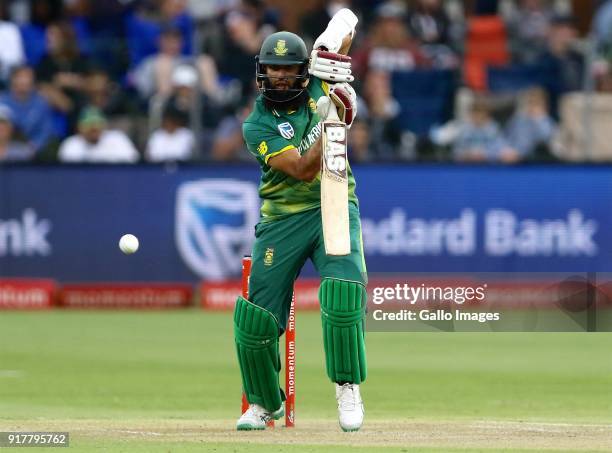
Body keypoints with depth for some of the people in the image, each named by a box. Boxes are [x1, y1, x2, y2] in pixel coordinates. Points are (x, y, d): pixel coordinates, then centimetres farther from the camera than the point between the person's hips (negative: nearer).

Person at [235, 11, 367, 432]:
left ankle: (348, 390, -7)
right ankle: (265, 402, 20)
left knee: (343, 295, -23)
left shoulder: (317, 86, 1)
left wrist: (333, 48, -13)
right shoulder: (257, 126, -8)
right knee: (256, 317, -4)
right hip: (283, 220, -1)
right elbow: (304, 170, -20)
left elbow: (346, 19, 8)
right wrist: (329, 124, -30)